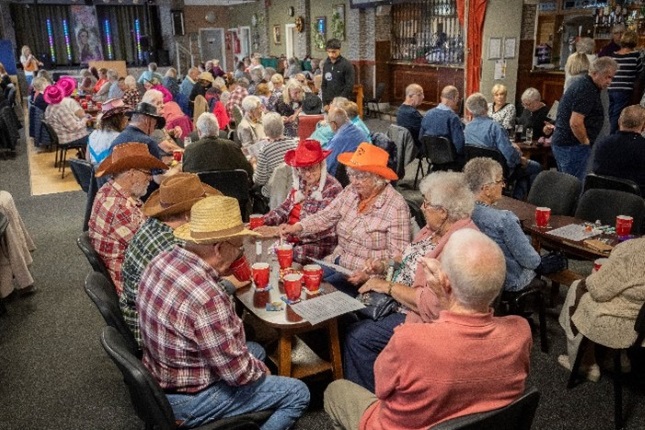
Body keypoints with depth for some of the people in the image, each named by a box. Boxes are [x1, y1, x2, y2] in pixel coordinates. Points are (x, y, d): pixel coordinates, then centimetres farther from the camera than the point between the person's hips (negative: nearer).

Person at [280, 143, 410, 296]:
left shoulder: (396, 206, -18)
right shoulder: (351, 191, 0)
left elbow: (398, 255, -17)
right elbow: (325, 217, 5)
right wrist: (296, 227, -11)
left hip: (367, 274, -6)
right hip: (338, 262, 6)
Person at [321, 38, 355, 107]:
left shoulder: (346, 64, -6)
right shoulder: (326, 65, 10)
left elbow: (350, 86, -10)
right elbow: (324, 85, 14)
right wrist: (325, 103, 5)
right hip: (329, 102, 5)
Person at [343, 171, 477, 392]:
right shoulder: (434, 229, 3)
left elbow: (433, 303, -30)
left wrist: (387, 286, -22)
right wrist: (386, 265, 1)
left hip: (422, 318, -10)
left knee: (357, 336, -15)